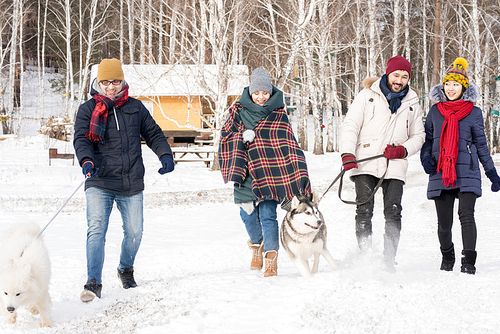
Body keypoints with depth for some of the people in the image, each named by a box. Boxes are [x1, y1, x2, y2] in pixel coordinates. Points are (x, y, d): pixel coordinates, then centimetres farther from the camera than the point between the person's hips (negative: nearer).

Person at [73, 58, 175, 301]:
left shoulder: (135, 108, 12)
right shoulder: (87, 110, 4)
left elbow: (153, 133, 19)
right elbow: (81, 139, -6)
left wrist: (165, 155, 2)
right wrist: (86, 161, -26)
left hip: (132, 184, 3)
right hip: (100, 183, -3)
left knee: (134, 232, 9)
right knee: (96, 230, -17)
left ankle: (126, 270, 37)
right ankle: (93, 283, -16)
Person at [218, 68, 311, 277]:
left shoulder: (279, 115, 3)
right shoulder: (239, 112, 6)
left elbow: (290, 145, 2)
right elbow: (227, 136, 1)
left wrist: (301, 174, -6)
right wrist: (242, 136, -21)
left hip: (270, 173, -2)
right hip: (245, 173, 2)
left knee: (268, 215, -10)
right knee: (248, 215, 5)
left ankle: (271, 259, -8)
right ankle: (257, 245, 32)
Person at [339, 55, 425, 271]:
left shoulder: (412, 104, 13)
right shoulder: (368, 95, 5)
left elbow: (418, 136, 19)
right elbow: (351, 125, 2)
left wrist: (403, 150, -2)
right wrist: (347, 154, -13)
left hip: (394, 165, 2)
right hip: (365, 163, -1)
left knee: (393, 212, -8)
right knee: (364, 210, -10)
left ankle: (389, 261, -3)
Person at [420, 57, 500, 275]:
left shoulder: (474, 112, 6)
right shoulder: (435, 111, 11)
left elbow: (481, 145, 11)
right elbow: (427, 139, 19)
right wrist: (426, 158, -1)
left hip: (467, 173, -2)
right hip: (440, 173, 2)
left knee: (466, 215, -18)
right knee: (444, 222, 5)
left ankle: (469, 261, -17)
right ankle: (447, 257, 28)